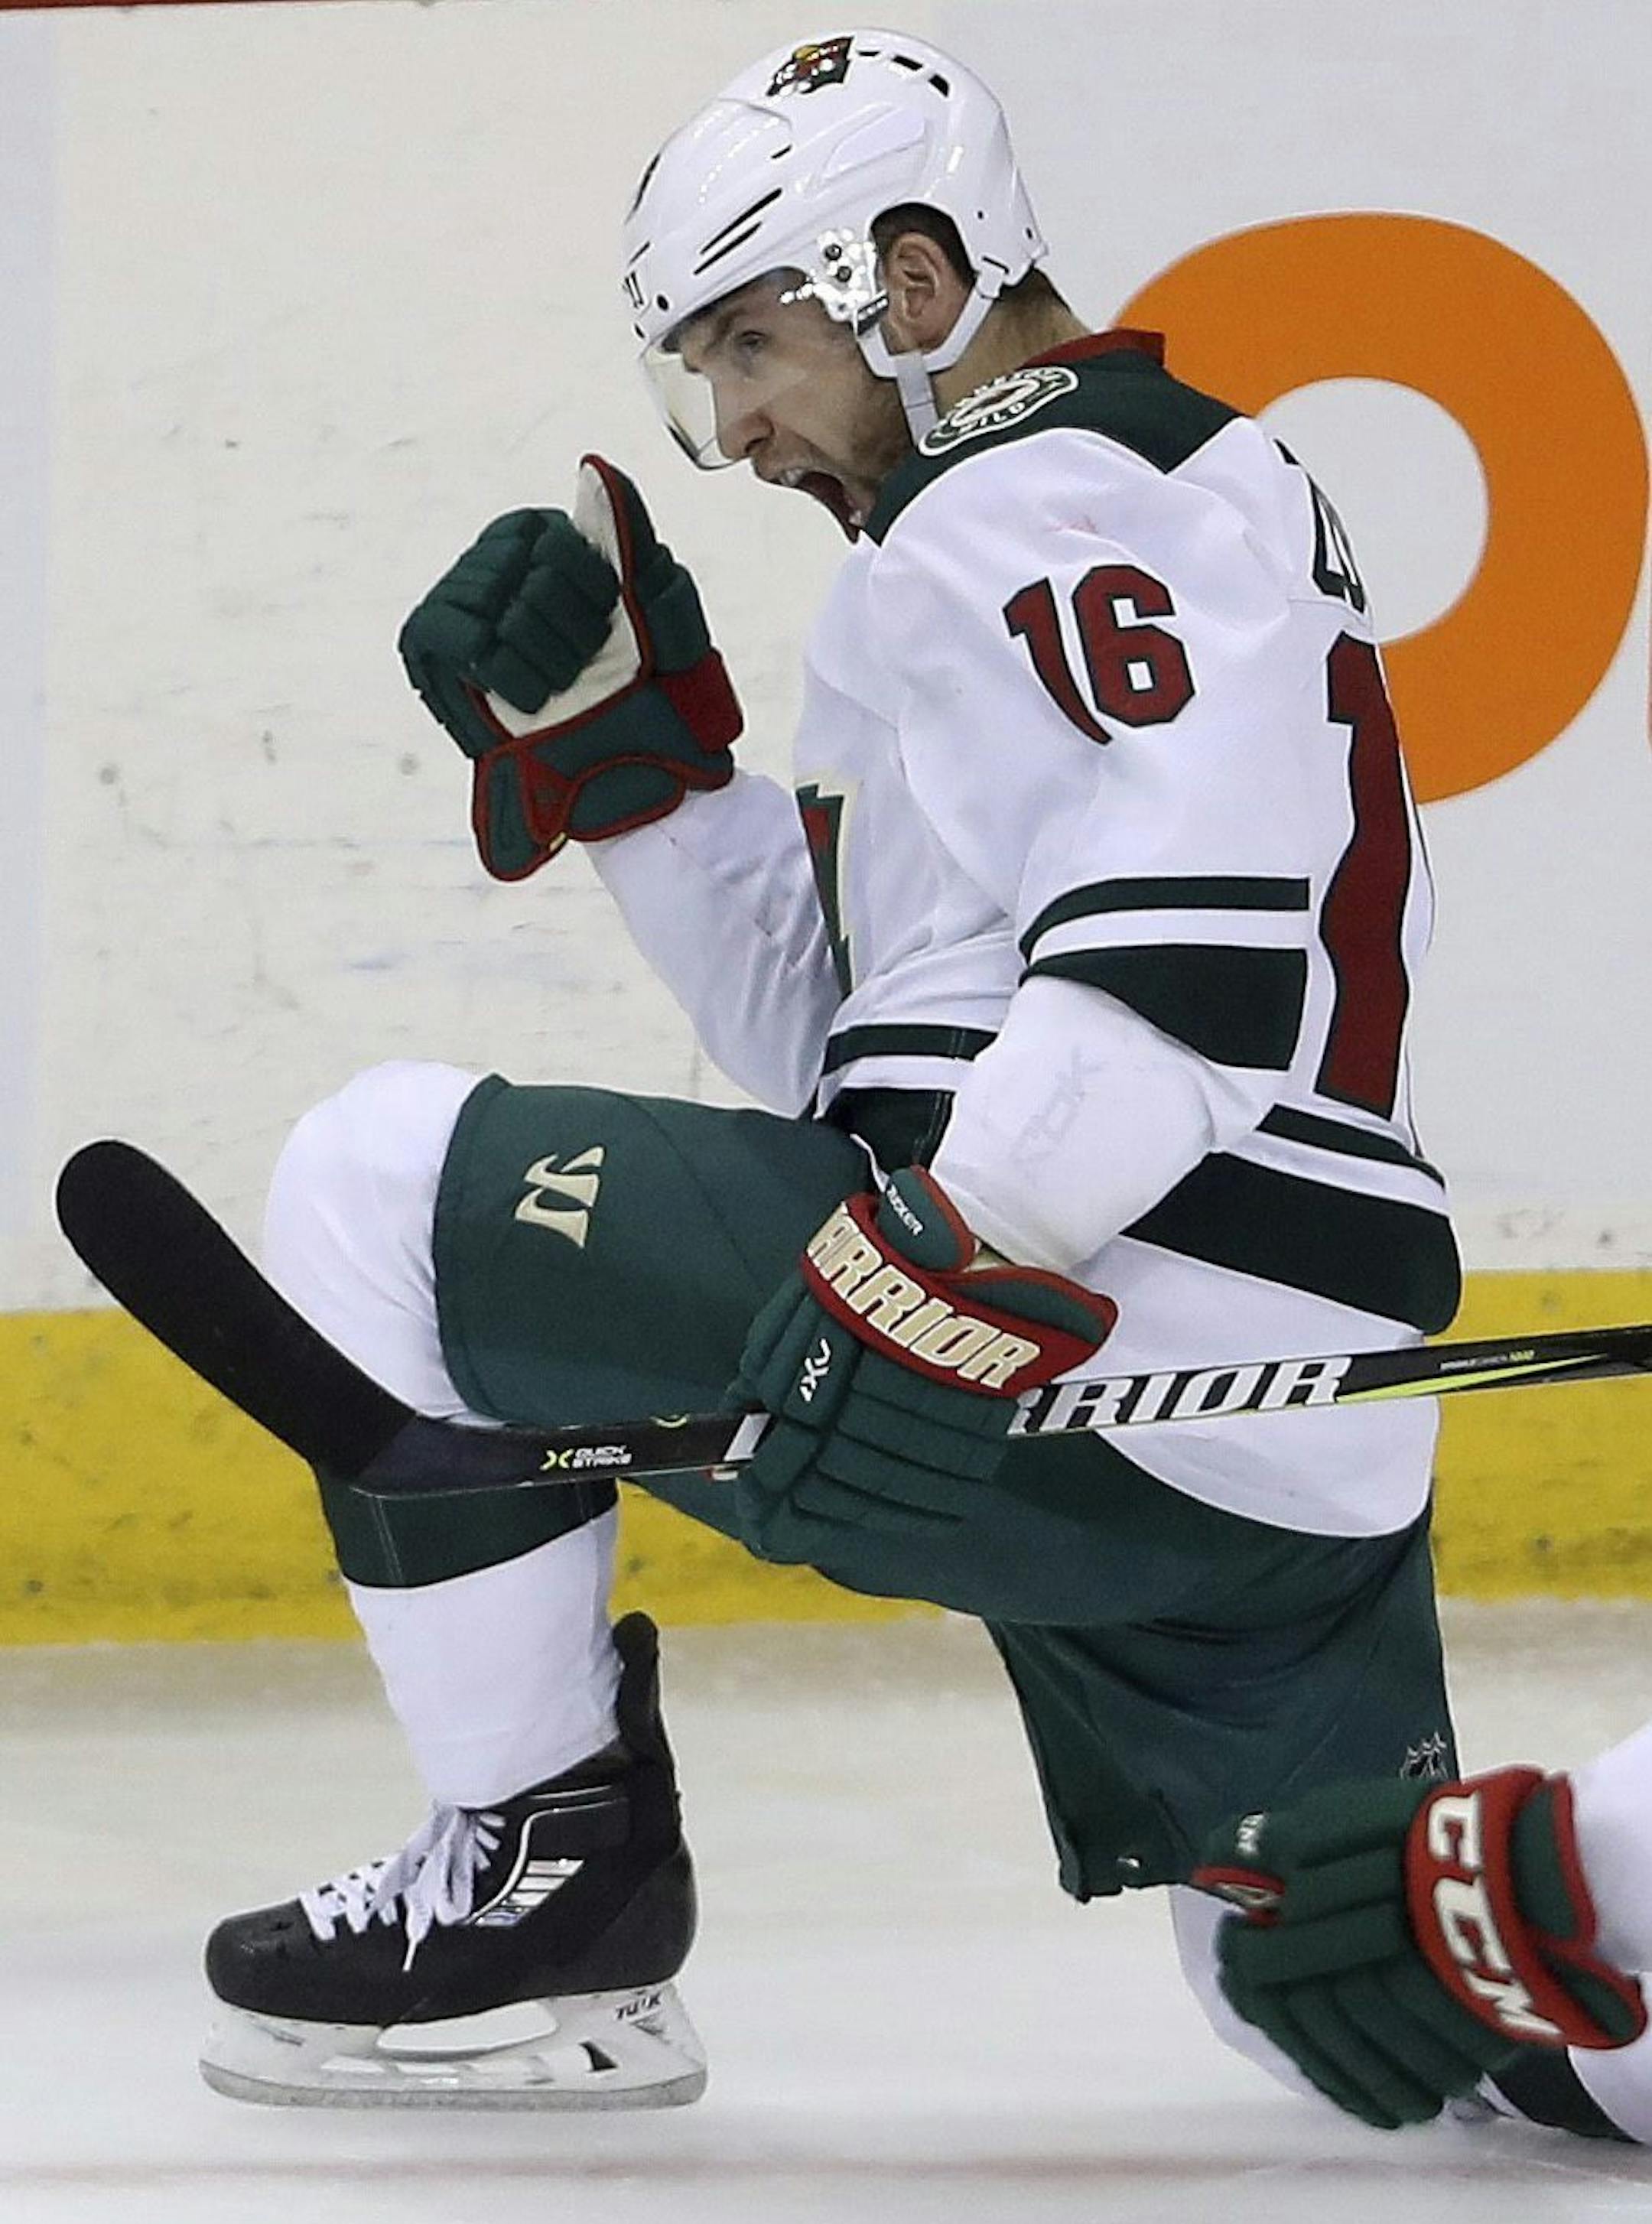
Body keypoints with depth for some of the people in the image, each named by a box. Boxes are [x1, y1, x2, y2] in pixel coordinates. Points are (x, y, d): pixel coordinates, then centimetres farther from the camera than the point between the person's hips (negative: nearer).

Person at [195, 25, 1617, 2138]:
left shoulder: (1049, 493, -6)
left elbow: (1206, 940, -23)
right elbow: (848, 1045, 24)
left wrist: (965, 1251, -27)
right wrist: (617, 738, 16)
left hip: (1083, 1341, -10)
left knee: (383, 1187, -2)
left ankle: (557, 1862, 3)